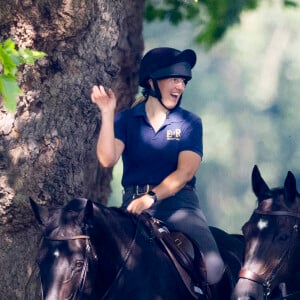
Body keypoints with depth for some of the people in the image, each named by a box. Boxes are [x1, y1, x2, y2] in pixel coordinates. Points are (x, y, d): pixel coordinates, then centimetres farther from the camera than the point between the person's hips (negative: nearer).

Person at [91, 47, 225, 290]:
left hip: (178, 201, -1)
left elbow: (185, 171, -6)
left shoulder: (190, 123, 7)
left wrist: (152, 197, -19)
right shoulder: (126, 120, 8)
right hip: (135, 203, 1)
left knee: (212, 268, -24)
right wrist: (107, 113, -14)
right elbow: (107, 159, -7)